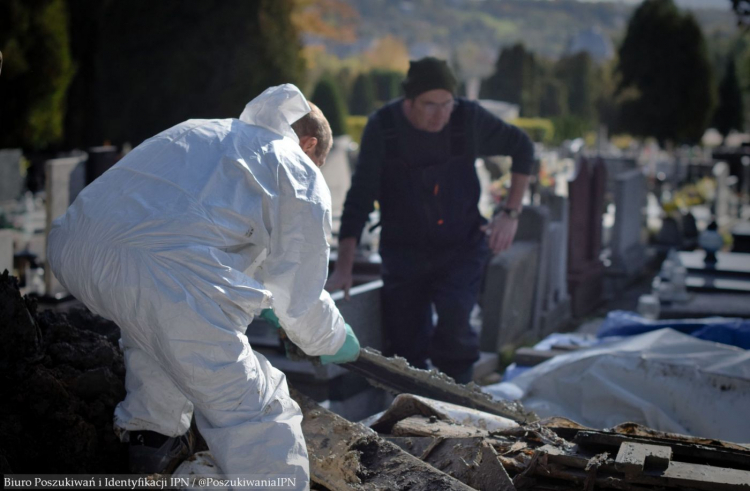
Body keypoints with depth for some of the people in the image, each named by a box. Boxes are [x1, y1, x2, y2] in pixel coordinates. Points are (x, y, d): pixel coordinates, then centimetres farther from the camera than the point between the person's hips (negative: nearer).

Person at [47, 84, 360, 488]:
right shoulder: (299, 174, 16)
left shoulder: (202, 132, 36)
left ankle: (150, 434, 46)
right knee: (252, 413, 0)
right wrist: (337, 341, 37)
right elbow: (300, 299, 16)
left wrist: (252, 304, 61)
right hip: (165, 273, -8)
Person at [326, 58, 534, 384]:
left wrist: (511, 213, -1)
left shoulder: (470, 119, -12)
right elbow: (360, 198, -12)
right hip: (404, 252, 1)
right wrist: (343, 268, -17)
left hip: (462, 249, -1)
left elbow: (522, 148, 5)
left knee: (453, 319, -25)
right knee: (404, 347, -2)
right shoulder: (382, 127, -13)